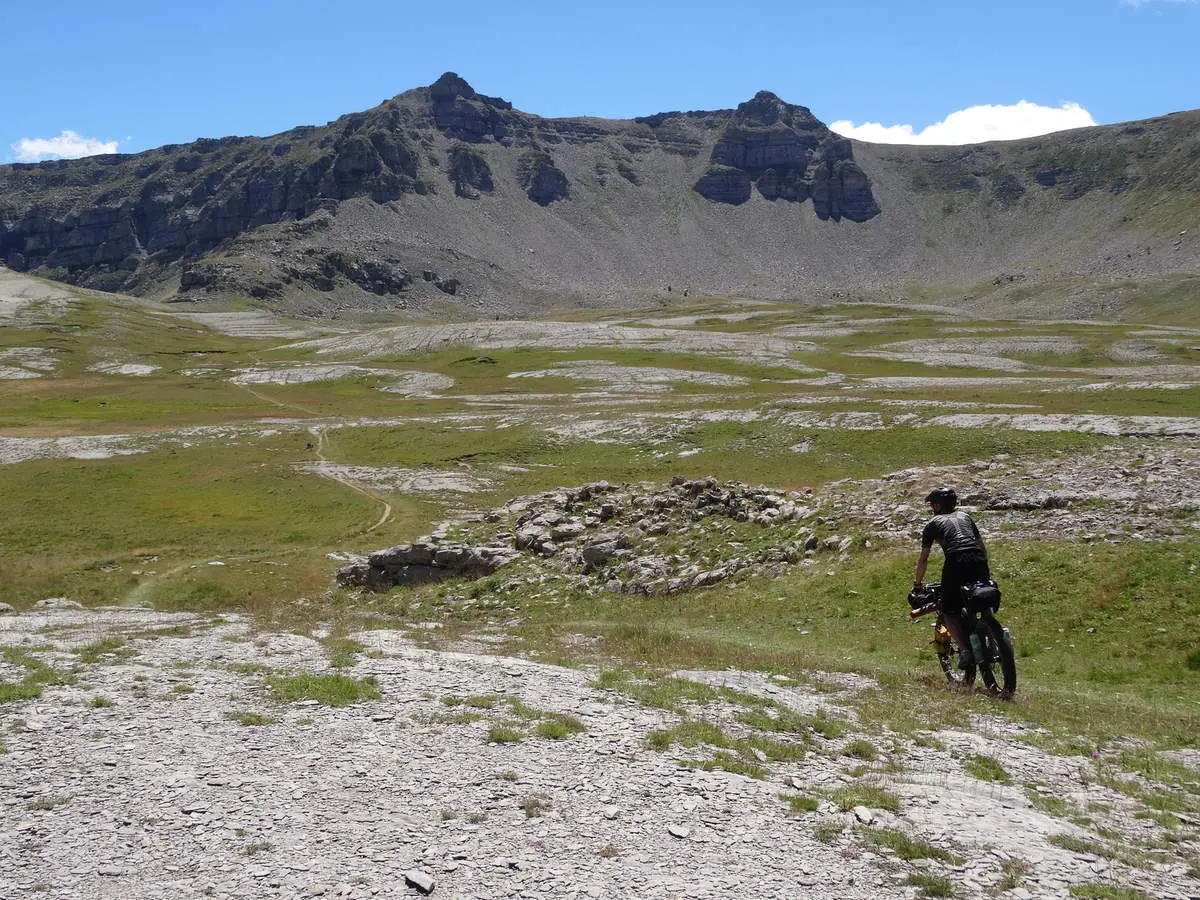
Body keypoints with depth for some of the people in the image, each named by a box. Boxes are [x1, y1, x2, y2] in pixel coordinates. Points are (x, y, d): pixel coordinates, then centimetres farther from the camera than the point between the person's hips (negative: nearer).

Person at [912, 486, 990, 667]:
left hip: (956, 563, -4)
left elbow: (923, 558, 19)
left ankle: (967, 649, -10)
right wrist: (986, 572, 42)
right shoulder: (965, 516, 30)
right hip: (978, 561, 4)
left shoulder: (933, 523, 20)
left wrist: (917, 583, 29)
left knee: (949, 611, 6)